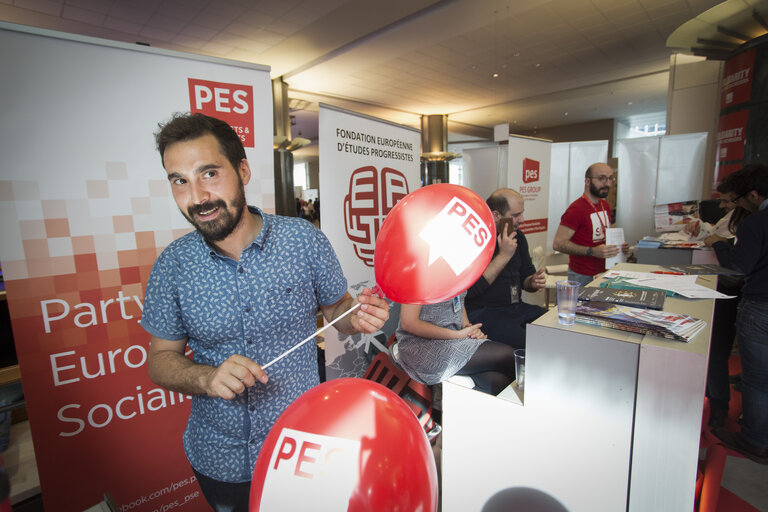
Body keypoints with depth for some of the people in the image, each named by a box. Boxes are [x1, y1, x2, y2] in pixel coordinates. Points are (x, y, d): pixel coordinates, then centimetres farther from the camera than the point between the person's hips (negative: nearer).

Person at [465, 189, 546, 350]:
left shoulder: (517, 236, 12)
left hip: (517, 307, 8)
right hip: (482, 313, -7)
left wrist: (532, 283, -2)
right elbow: (470, 289, -23)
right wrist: (504, 256, -20)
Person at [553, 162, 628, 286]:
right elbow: (558, 243, -24)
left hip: (604, 272, 8)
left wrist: (617, 245, 6)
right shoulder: (576, 209, -17)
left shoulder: (605, 205, 10)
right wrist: (593, 251, -29)